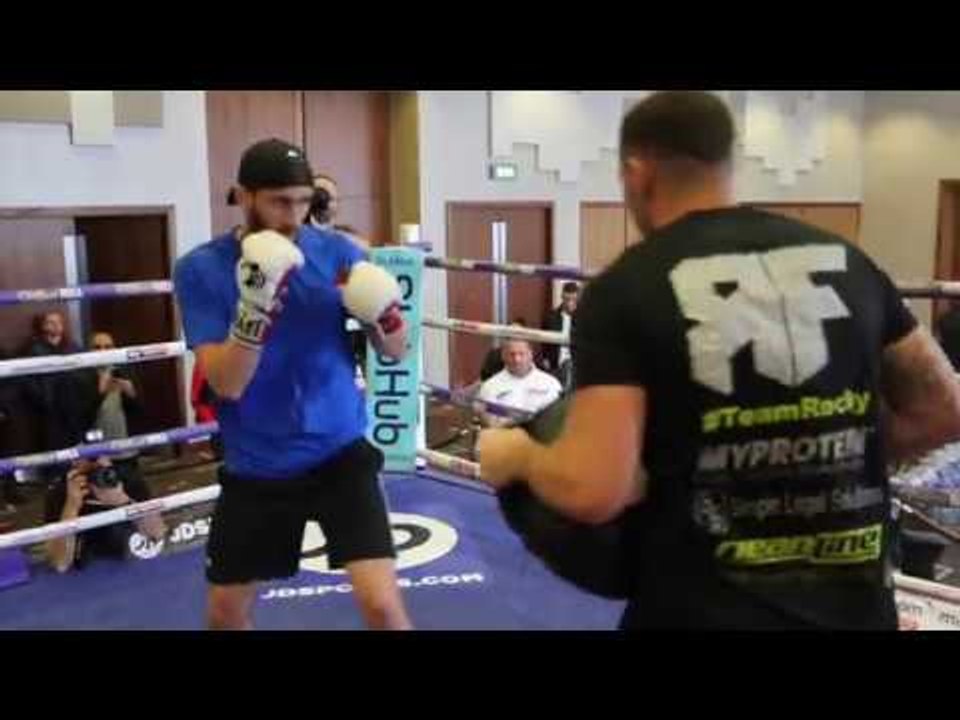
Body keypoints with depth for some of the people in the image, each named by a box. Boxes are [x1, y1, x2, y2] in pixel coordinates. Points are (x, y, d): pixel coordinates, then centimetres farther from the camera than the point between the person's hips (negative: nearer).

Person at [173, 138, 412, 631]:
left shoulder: (337, 251, -5)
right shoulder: (201, 269, -9)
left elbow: (396, 351, 0)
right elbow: (227, 383, -17)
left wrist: (384, 311, -22)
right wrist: (255, 305, -32)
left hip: (339, 452, 0)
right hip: (255, 467, 1)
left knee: (381, 603, -13)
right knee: (225, 610, 17)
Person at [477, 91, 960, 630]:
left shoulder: (625, 290, -13)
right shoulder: (844, 261, 2)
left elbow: (591, 490, -22)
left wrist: (519, 455, -3)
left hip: (702, 611, -4)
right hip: (855, 605, 5)